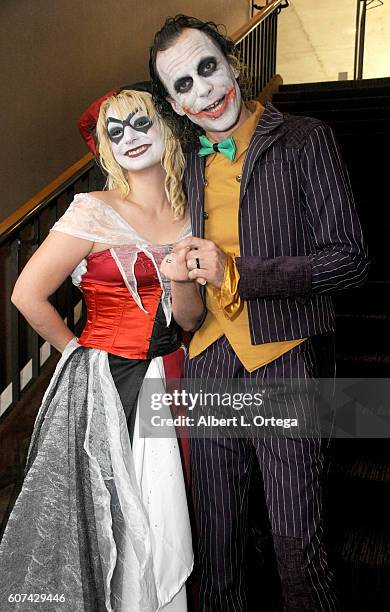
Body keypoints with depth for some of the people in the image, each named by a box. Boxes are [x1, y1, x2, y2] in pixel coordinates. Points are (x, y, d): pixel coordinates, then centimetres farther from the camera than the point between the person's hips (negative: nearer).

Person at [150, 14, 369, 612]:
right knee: (217, 531, 17)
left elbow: (349, 259, -10)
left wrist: (236, 273, -14)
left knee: (297, 541, 2)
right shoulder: (185, 160, 13)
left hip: (286, 362, -4)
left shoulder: (305, 140, -3)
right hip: (207, 363, 5)